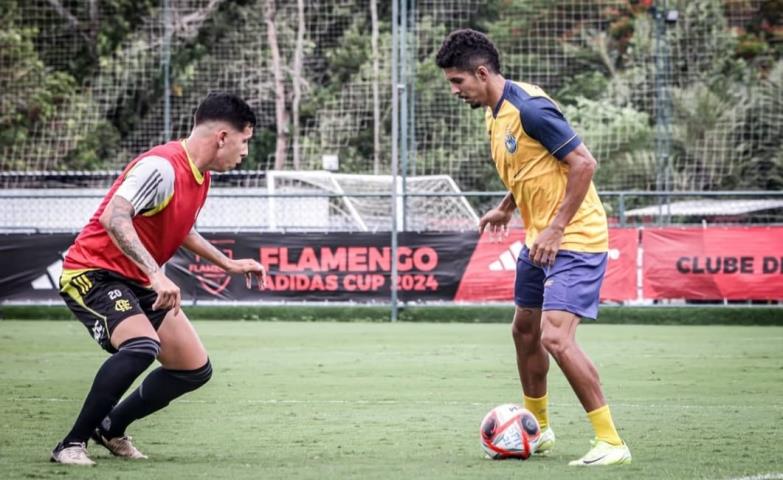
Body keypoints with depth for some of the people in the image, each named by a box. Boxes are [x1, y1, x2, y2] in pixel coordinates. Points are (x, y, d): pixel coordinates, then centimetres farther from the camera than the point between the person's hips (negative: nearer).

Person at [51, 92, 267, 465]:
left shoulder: (200, 176, 8)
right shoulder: (161, 167, -22)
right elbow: (113, 218, -35)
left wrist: (227, 263, 23)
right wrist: (156, 275, -41)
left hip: (139, 282, 10)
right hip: (93, 272, -10)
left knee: (196, 369, 5)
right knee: (141, 345, -34)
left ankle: (111, 428, 24)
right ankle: (71, 444, -21)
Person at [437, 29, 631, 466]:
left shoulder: (529, 108, -21)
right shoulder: (495, 114, 9)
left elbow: (583, 163, -22)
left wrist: (555, 229, -23)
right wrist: (507, 209, 17)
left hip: (574, 238, -10)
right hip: (539, 238, 10)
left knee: (556, 336, -20)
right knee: (525, 330, 19)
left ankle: (611, 443, -13)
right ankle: (538, 430, 37)